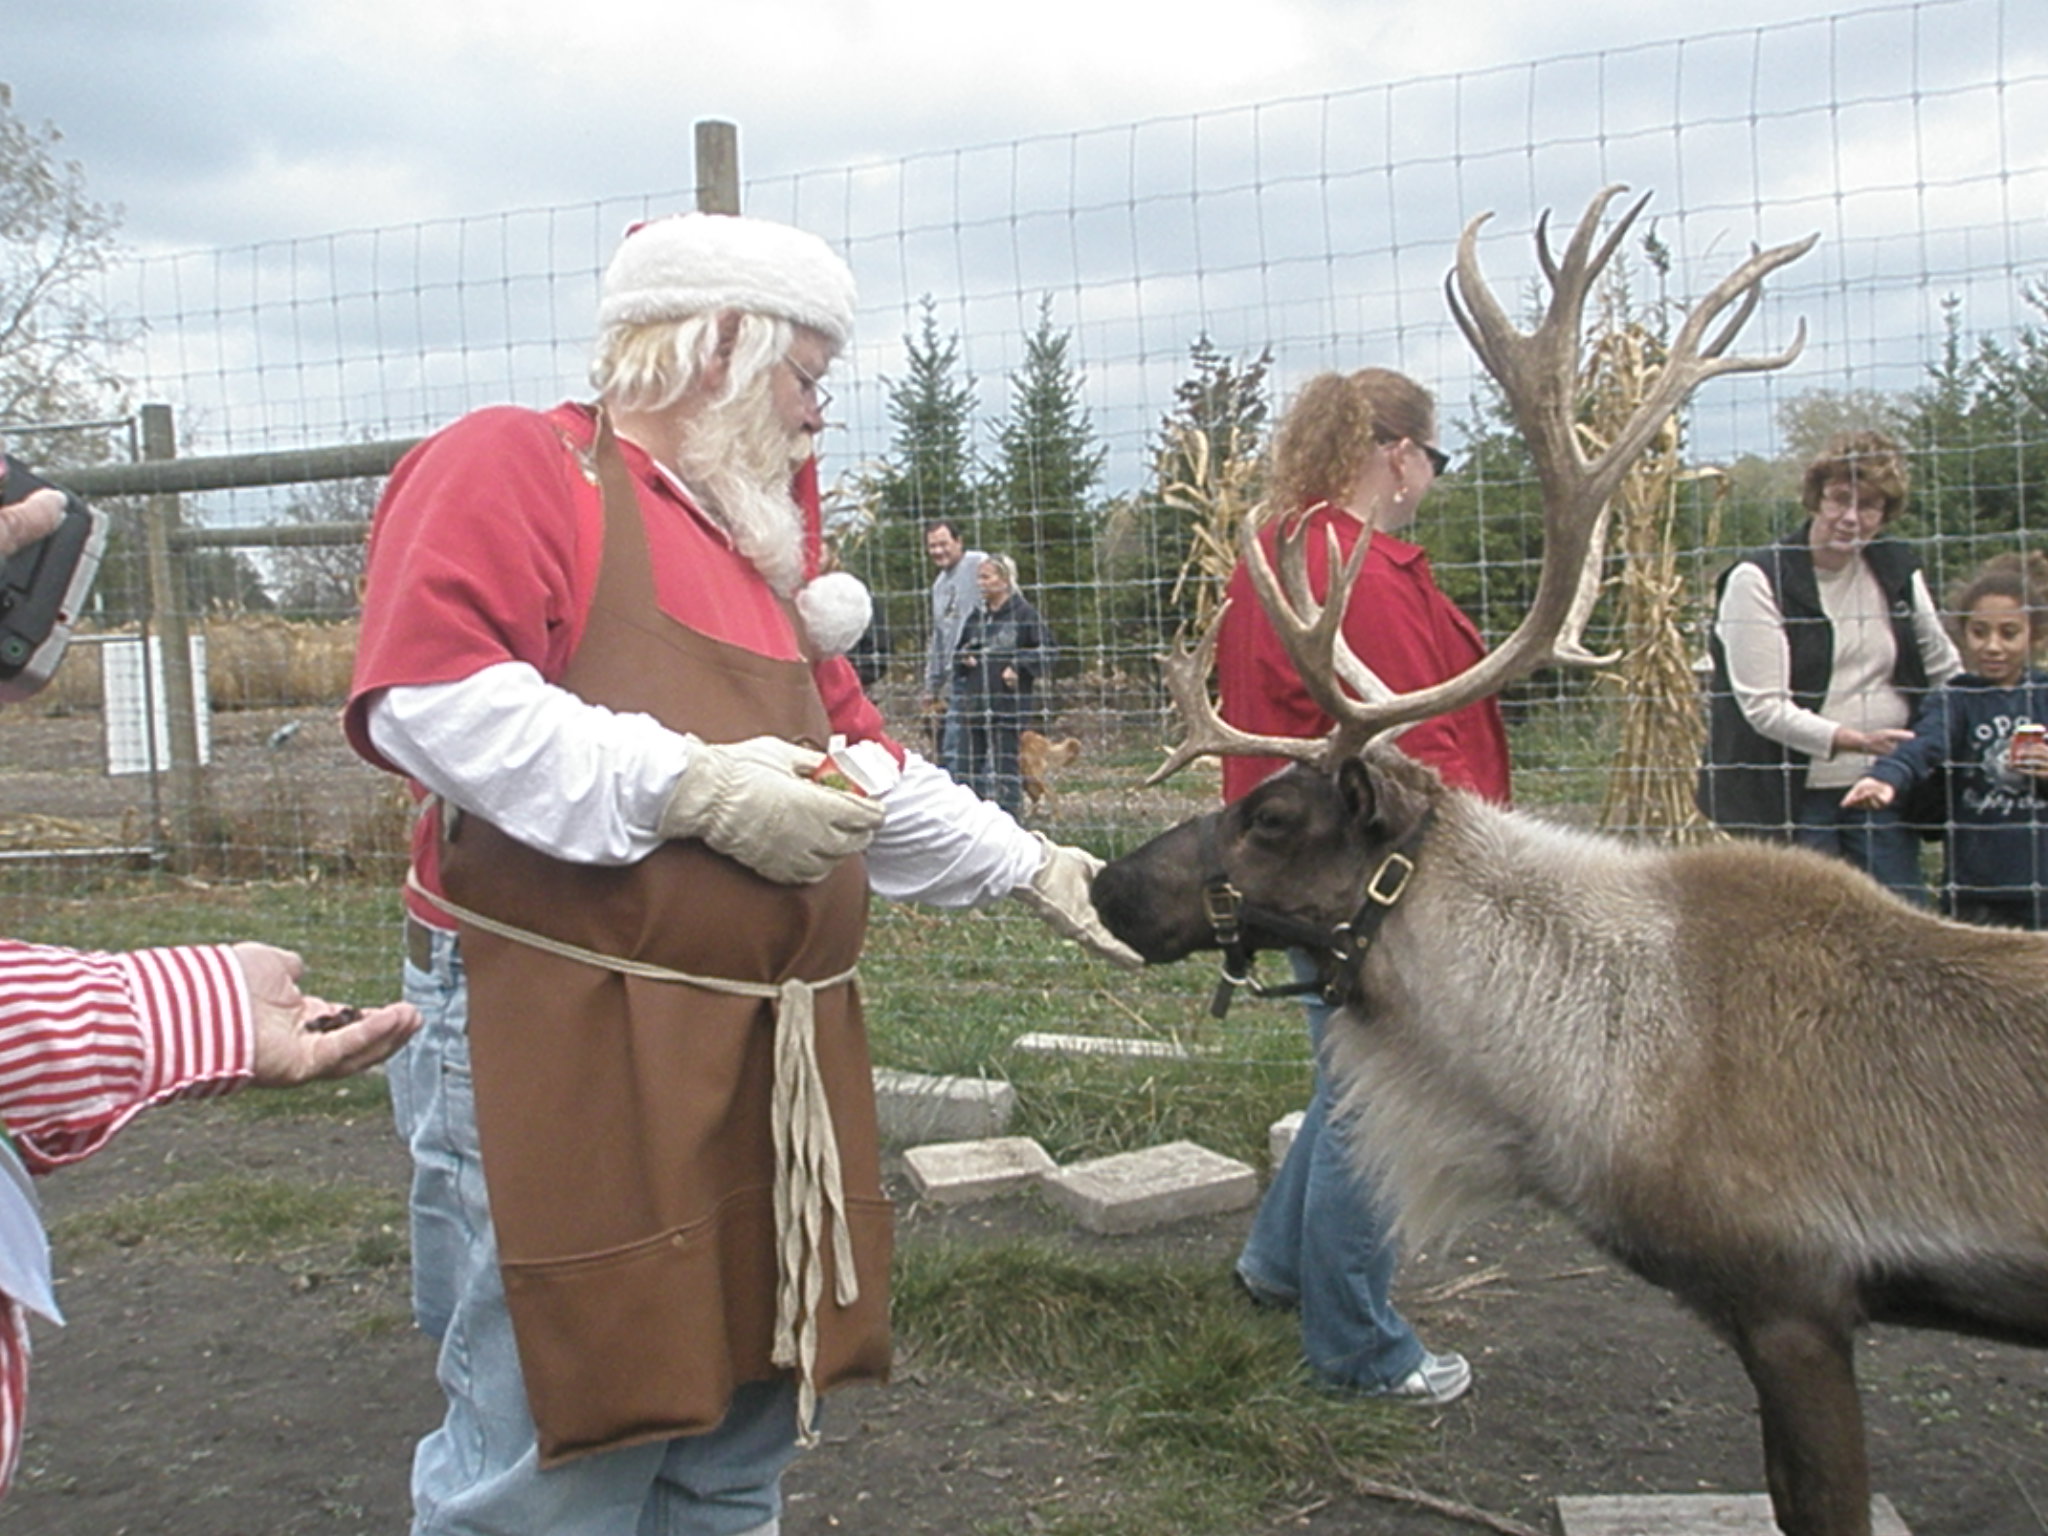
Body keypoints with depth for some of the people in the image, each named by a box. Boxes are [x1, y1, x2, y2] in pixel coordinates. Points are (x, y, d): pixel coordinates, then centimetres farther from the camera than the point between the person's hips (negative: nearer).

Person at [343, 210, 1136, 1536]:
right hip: (568, 1039, -8)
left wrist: (1037, 871, 17)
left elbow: (857, 757, 23)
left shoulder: (761, 537, 20)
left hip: (768, 1051, 9)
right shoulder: (516, 463, -6)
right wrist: (692, 786, -21)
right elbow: (429, 697, -20)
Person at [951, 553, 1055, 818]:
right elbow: (958, 652, 23)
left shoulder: (1023, 613, -4)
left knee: (1006, 764, -2)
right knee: (969, 763, 5)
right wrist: (965, 659, 2)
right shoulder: (976, 615, 13)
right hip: (974, 702, 6)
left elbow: (1045, 652, -4)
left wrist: (1019, 669, -12)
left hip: (1009, 703, -6)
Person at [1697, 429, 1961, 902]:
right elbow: (1764, 706, -14)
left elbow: (1945, 669, 18)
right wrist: (1856, 740, -23)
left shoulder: (1898, 570, 8)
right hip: (1790, 797, -5)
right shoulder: (1758, 579, -9)